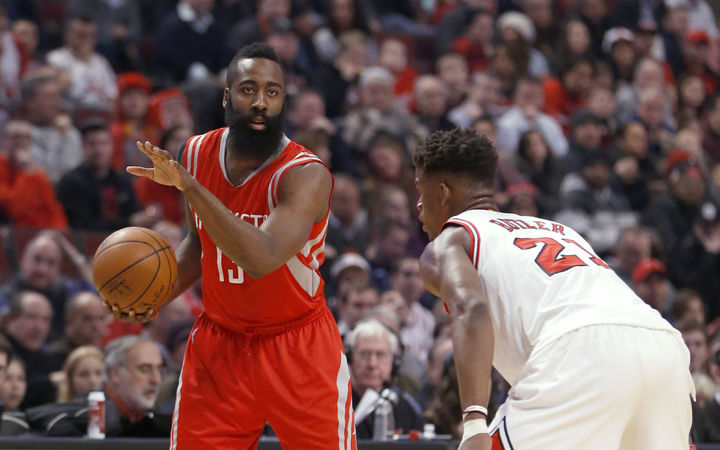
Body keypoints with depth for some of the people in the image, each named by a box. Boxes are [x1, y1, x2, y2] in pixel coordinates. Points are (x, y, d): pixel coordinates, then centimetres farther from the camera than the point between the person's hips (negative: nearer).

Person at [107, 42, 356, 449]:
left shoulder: (306, 174, -21)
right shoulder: (198, 154, -2)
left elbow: (261, 259, -37)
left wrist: (190, 187, -38)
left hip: (297, 350, -4)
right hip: (219, 344, 4)